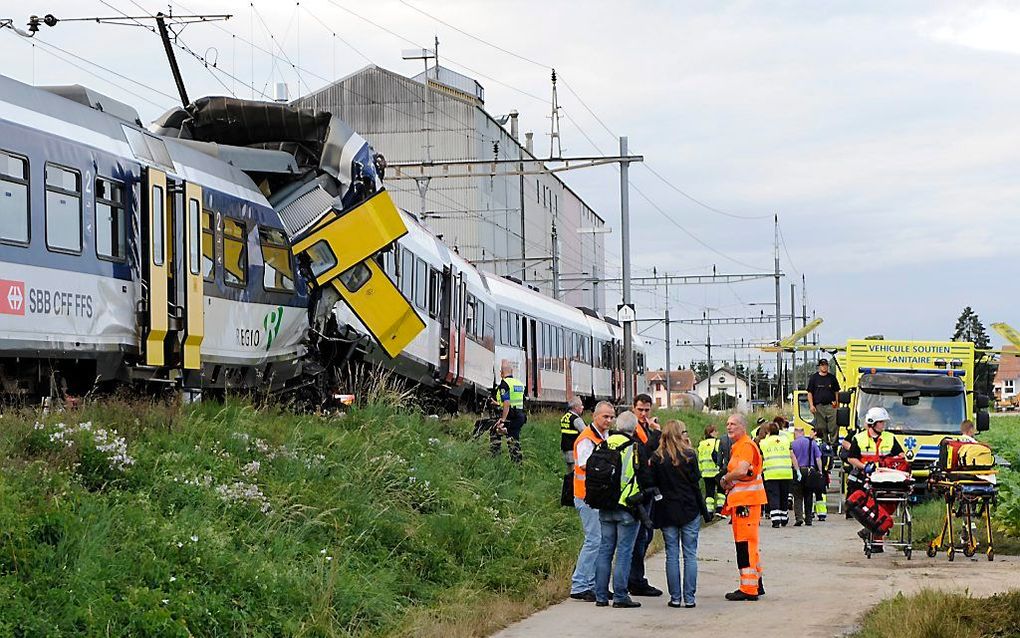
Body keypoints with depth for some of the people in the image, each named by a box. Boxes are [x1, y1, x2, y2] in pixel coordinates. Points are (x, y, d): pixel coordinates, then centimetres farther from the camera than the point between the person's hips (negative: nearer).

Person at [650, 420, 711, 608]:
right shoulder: (689, 455, -6)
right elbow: (695, 484, -5)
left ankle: (675, 598, 4)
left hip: (667, 511, 1)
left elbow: (652, 485, -1)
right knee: (690, 555, 4)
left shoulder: (657, 458, -2)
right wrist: (705, 511, 2)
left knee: (672, 555, 6)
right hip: (690, 511, -1)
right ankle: (689, 598, 2)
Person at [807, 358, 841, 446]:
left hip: (830, 405, 1)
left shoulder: (832, 378, 12)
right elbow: (810, 393, 6)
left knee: (833, 425, -9)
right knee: (820, 427, 1)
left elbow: (836, 392, 16)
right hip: (818, 406, -1)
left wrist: (836, 402, 2)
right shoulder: (814, 378, 7)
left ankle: (833, 442, -7)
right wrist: (811, 405, -4)